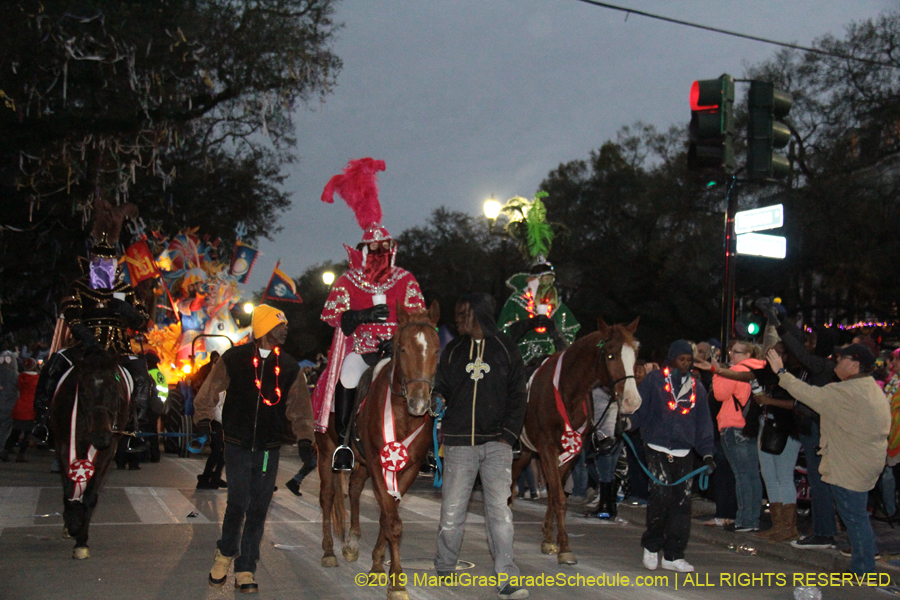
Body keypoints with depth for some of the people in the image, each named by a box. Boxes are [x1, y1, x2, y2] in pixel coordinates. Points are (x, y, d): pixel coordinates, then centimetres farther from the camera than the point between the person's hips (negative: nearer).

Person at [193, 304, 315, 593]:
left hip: (269, 449, 3)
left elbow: (299, 407, 7)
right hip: (237, 444, -2)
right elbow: (209, 391, 5)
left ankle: (245, 570, 15)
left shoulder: (289, 367, 5)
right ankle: (226, 553, 19)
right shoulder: (234, 359, -2)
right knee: (239, 502, -8)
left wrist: (304, 438, -3)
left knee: (258, 509, 5)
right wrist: (203, 418, -8)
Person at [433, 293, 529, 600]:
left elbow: (517, 397, 3)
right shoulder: (453, 350, 10)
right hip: (459, 442, 2)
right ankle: (444, 569, 26)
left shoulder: (506, 349, 5)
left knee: (499, 508, -8)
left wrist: (508, 434, -6)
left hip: (496, 442, -2)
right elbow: (442, 389, 13)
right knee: (452, 510, 6)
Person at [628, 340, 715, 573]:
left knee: (682, 502, 1)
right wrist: (627, 421, -18)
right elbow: (639, 407, 1)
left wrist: (707, 453, 11)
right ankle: (651, 547, 7)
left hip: (684, 454, 4)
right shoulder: (653, 380, 4)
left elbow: (703, 423, 17)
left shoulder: (696, 388, 15)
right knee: (661, 496, -13)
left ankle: (673, 555, 10)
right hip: (658, 449, -4)